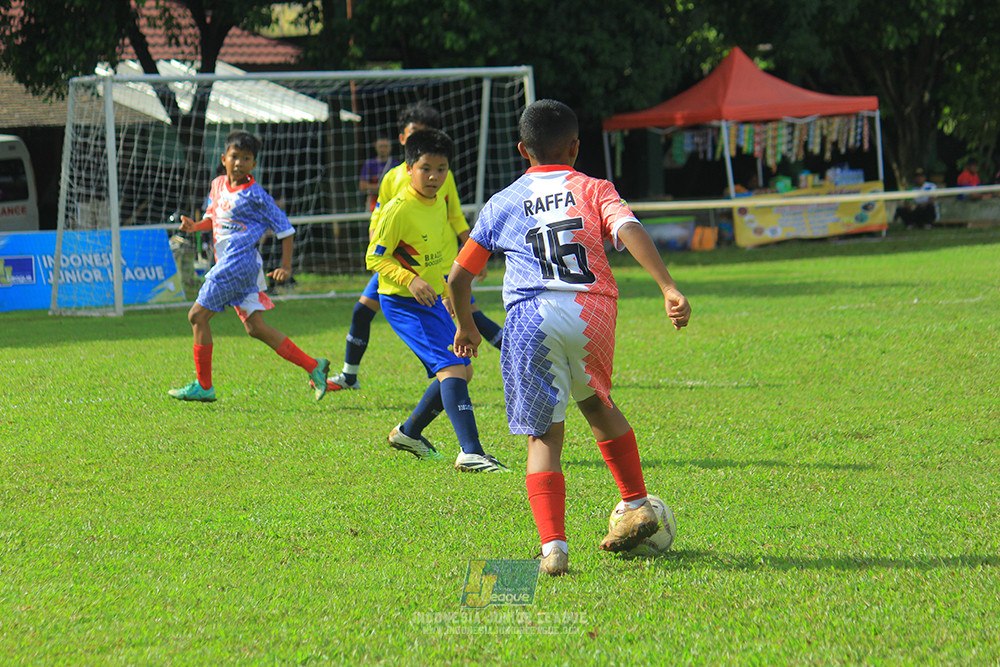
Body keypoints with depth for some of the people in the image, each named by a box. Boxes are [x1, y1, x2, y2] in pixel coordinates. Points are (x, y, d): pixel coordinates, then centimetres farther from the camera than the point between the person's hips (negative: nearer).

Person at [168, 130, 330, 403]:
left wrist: (285, 267, -6)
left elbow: (285, 229, -3)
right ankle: (313, 367, 5)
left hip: (239, 262, -8)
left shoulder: (255, 195, -8)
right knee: (255, 326, 4)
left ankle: (203, 386, 4)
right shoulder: (218, 185, 13)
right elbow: (213, 219, 28)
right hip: (226, 262, 8)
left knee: (198, 316, -5)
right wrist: (195, 225, 7)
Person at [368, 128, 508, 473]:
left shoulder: (439, 203, 6)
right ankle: (470, 453, -28)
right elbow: (374, 257, -16)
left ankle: (409, 432, 30)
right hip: (403, 302, -9)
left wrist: (447, 289, 25)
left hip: (432, 300, 9)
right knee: (451, 368, -21)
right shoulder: (399, 210, -19)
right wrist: (411, 280, -28)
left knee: (462, 370, 14)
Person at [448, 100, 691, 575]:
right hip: (593, 313, 1)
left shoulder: (502, 204, 18)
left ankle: (553, 545, -13)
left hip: (531, 319, -1)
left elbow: (458, 277, 20)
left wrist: (466, 327, 37)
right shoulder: (593, 190, 16)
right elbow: (629, 231, -5)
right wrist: (669, 289, -13)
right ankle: (638, 505, 30)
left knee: (544, 436, 2)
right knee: (597, 405, 28)